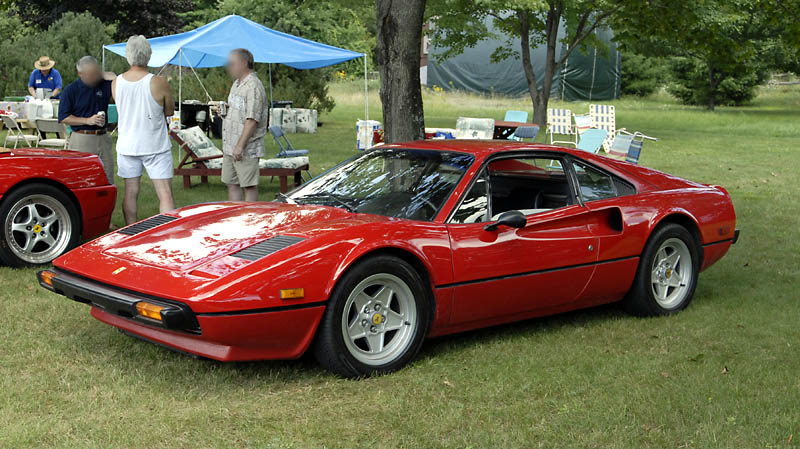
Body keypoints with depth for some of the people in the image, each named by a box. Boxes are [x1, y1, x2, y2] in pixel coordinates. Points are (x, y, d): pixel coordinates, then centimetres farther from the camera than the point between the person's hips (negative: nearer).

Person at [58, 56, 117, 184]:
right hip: (81, 140, -3)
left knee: (108, 179, 5)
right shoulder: (71, 90, -2)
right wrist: (87, 121, -13)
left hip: (103, 138, 4)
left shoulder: (104, 84, 7)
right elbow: (63, 118, -3)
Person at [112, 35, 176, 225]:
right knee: (165, 195, -3)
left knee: (130, 193, 12)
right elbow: (169, 111, -3)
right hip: (155, 146, -4)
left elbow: (122, 108, 10)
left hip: (127, 146, 4)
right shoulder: (159, 83, -15)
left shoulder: (116, 83, -3)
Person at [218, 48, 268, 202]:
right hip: (229, 147, 10)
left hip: (247, 149, -10)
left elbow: (252, 120, -22)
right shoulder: (236, 83, 16)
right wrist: (225, 109, 12)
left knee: (249, 186, -4)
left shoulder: (253, 86, -16)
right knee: (231, 184, 12)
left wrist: (240, 146, -24)